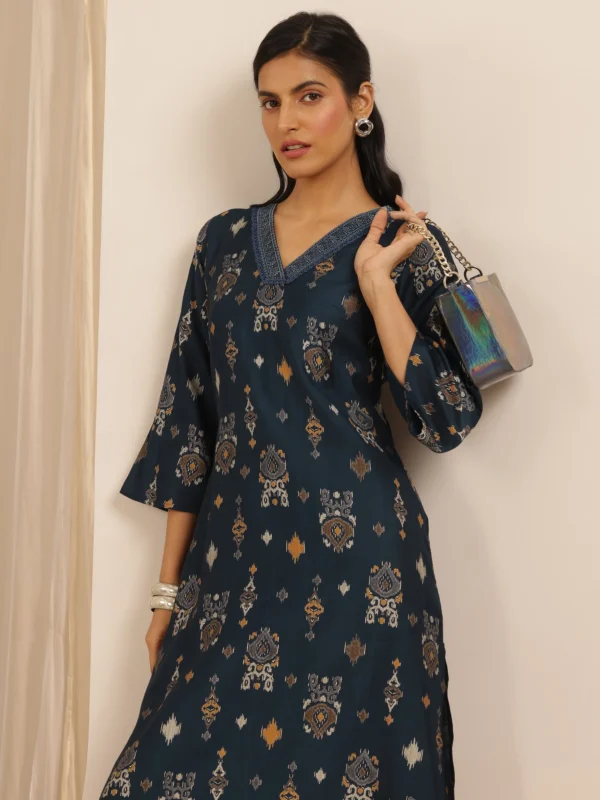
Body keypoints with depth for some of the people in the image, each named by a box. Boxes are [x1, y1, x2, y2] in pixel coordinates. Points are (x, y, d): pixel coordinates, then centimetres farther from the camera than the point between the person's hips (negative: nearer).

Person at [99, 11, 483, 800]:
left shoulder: (404, 243, -1)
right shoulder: (226, 240, 9)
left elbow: (448, 419, -10)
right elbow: (189, 419, 9)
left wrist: (374, 277, -14)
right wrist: (170, 582, 10)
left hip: (353, 559, -3)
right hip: (232, 555, 4)